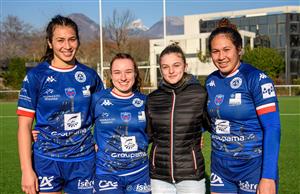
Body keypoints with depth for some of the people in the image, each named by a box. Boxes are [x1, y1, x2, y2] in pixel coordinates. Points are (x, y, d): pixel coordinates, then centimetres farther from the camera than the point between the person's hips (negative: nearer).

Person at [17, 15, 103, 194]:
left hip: (84, 161, 2)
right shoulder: (36, 76, -4)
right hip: (47, 161, -2)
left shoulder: (89, 75, 3)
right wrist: (27, 170, -10)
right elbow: (24, 126, -5)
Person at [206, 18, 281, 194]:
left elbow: (272, 128, -17)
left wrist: (268, 177, -22)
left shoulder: (257, 79, -13)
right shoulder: (211, 81, 4)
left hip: (253, 168, -5)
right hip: (220, 169, 5)